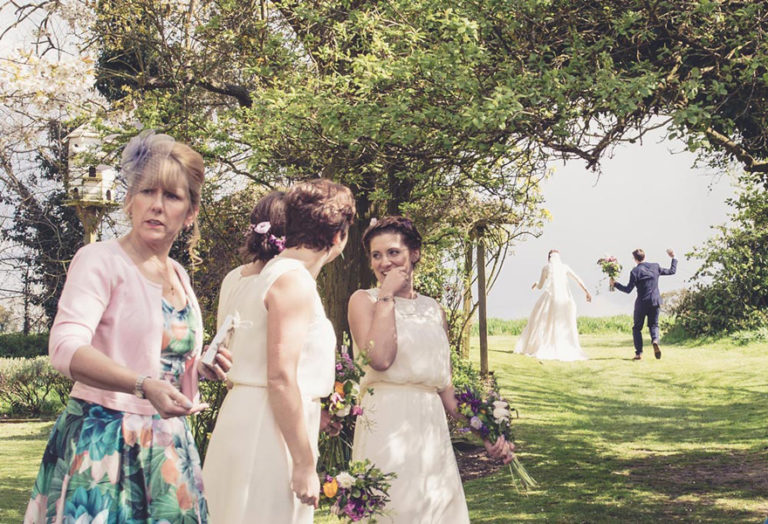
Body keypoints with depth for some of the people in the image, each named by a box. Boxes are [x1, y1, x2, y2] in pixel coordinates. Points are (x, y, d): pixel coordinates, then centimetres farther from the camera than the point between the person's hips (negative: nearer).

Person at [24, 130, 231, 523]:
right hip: (103, 442, -7)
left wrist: (203, 368, 5)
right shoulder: (100, 261, -9)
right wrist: (145, 386, -36)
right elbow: (65, 347, -24)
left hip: (166, 445, 7)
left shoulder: (178, 276, 13)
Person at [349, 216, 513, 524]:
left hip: (431, 428, 5)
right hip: (387, 428, -5)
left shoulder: (433, 309, 16)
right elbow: (380, 358, -18)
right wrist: (387, 296, -10)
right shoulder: (363, 300, 1)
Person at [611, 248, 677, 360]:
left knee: (637, 328, 10)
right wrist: (673, 258, 27)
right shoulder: (655, 266, 2)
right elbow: (672, 271, 13)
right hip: (655, 302, 4)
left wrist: (615, 284, -1)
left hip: (642, 303, -4)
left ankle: (639, 353, 1)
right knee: (654, 325, 16)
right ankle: (655, 341, -16)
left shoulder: (635, 271, -11)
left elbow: (628, 289, -11)